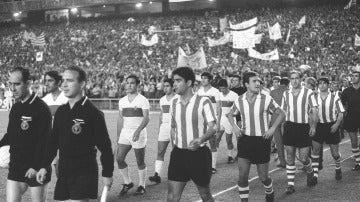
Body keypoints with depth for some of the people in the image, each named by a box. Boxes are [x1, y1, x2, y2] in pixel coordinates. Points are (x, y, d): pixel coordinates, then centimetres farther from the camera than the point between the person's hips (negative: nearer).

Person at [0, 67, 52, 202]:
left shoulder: (41, 108, -14)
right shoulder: (15, 108, 11)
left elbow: (45, 141, -18)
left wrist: (36, 167, -22)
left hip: (36, 170, -7)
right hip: (15, 168, 7)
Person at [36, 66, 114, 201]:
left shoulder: (93, 113, -11)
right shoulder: (61, 112, 8)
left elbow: (105, 146, -10)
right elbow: (53, 141, 17)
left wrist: (107, 174, -9)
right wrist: (44, 166, 13)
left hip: (85, 174, -6)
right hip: (64, 173, 6)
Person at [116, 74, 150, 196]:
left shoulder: (143, 100, -7)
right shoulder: (122, 101, 10)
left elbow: (146, 118, -15)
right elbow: (120, 119, 16)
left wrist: (138, 130, -29)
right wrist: (118, 136, 14)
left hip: (139, 134, -5)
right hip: (125, 132, 5)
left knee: (140, 162, 2)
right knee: (119, 158, -4)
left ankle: (141, 186, 17)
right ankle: (127, 183, 12)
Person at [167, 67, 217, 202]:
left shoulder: (203, 102, -10)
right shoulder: (174, 103, 7)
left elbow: (213, 128, -15)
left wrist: (201, 140, -33)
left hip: (198, 154, -4)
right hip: (178, 154, 4)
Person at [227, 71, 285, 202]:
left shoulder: (266, 99, -8)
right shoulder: (240, 101, -1)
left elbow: (281, 114, 1)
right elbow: (230, 114, 18)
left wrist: (272, 128, -11)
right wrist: (234, 127, 2)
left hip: (262, 140, -1)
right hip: (245, 140, 2)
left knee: (263, 177, 8)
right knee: (242, 176, -7)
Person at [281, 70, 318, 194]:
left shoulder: (308, 93, -3)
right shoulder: (286, 94, 8)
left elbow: (314, 111, -3)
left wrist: (313, 126, -13)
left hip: (304, 128, -3)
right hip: (289, 127, 3)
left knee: (303, 158, -1)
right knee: (289, 158, 1)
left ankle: (310, 173, 32)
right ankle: (290, 184, 8)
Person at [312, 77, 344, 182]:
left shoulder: (335, 98, -4)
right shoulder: (315, 98, 2)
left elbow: (341, 113, -1)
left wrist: (337, 124, -15)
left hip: (332, 126, -1)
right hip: (319, 126, 1)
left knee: (335, 153, 6)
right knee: (315, 149, -11)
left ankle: (338, 168, 36)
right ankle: (315, 174, -8)